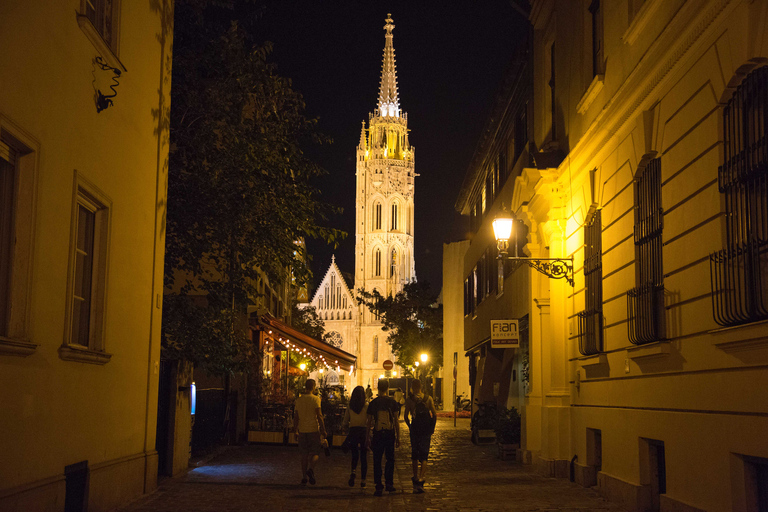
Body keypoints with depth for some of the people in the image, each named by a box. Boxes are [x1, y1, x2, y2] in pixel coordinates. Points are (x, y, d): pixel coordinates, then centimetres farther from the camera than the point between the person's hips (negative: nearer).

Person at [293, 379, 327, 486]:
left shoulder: (298, 400, 7)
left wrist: (295, 430, 19)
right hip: (314, 429, -4)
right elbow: (319, 415, -12)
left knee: (304, 455, 9)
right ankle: (310, 469, -20)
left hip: (302, 430, 4)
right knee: (315, 453, 5)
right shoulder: (315, 399, -7)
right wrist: (323, 430, -9)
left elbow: (296, 417, 10)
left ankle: (304, 477, 7)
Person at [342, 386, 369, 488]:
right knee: (363, 456, 8)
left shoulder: (349, 406, -1)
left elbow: (345, 422, 5)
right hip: (363, 431, -2)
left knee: (354, 455, 16)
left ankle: (353, 471, -12)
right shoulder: (366, 405, -9)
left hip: (353, 431, 2)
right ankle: (362, 480, 8)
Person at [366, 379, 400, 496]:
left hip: (377, 435, 0)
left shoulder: (373, 403, -1)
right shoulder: (392, 402, -2)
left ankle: (379, 487, 3)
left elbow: (369, 422, 2)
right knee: (390, 459, 13)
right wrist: (398, 437, 5)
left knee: (377, 461, 5)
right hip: (390, 434, 0)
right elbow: (396, 421, -1)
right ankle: (389, 484, 13)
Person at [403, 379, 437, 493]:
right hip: (426, 431, 0)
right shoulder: (428, 399, -3)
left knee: (414, 456, 15)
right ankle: (420, 479, -10)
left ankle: (416, 478, 18)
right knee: (424, 457, 5)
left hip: (414, 431, 0)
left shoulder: (409, 400, -5)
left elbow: (406, 416, -5)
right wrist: (432, 429, 7)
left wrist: (410, 427, 10)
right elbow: (434, 415, -2)